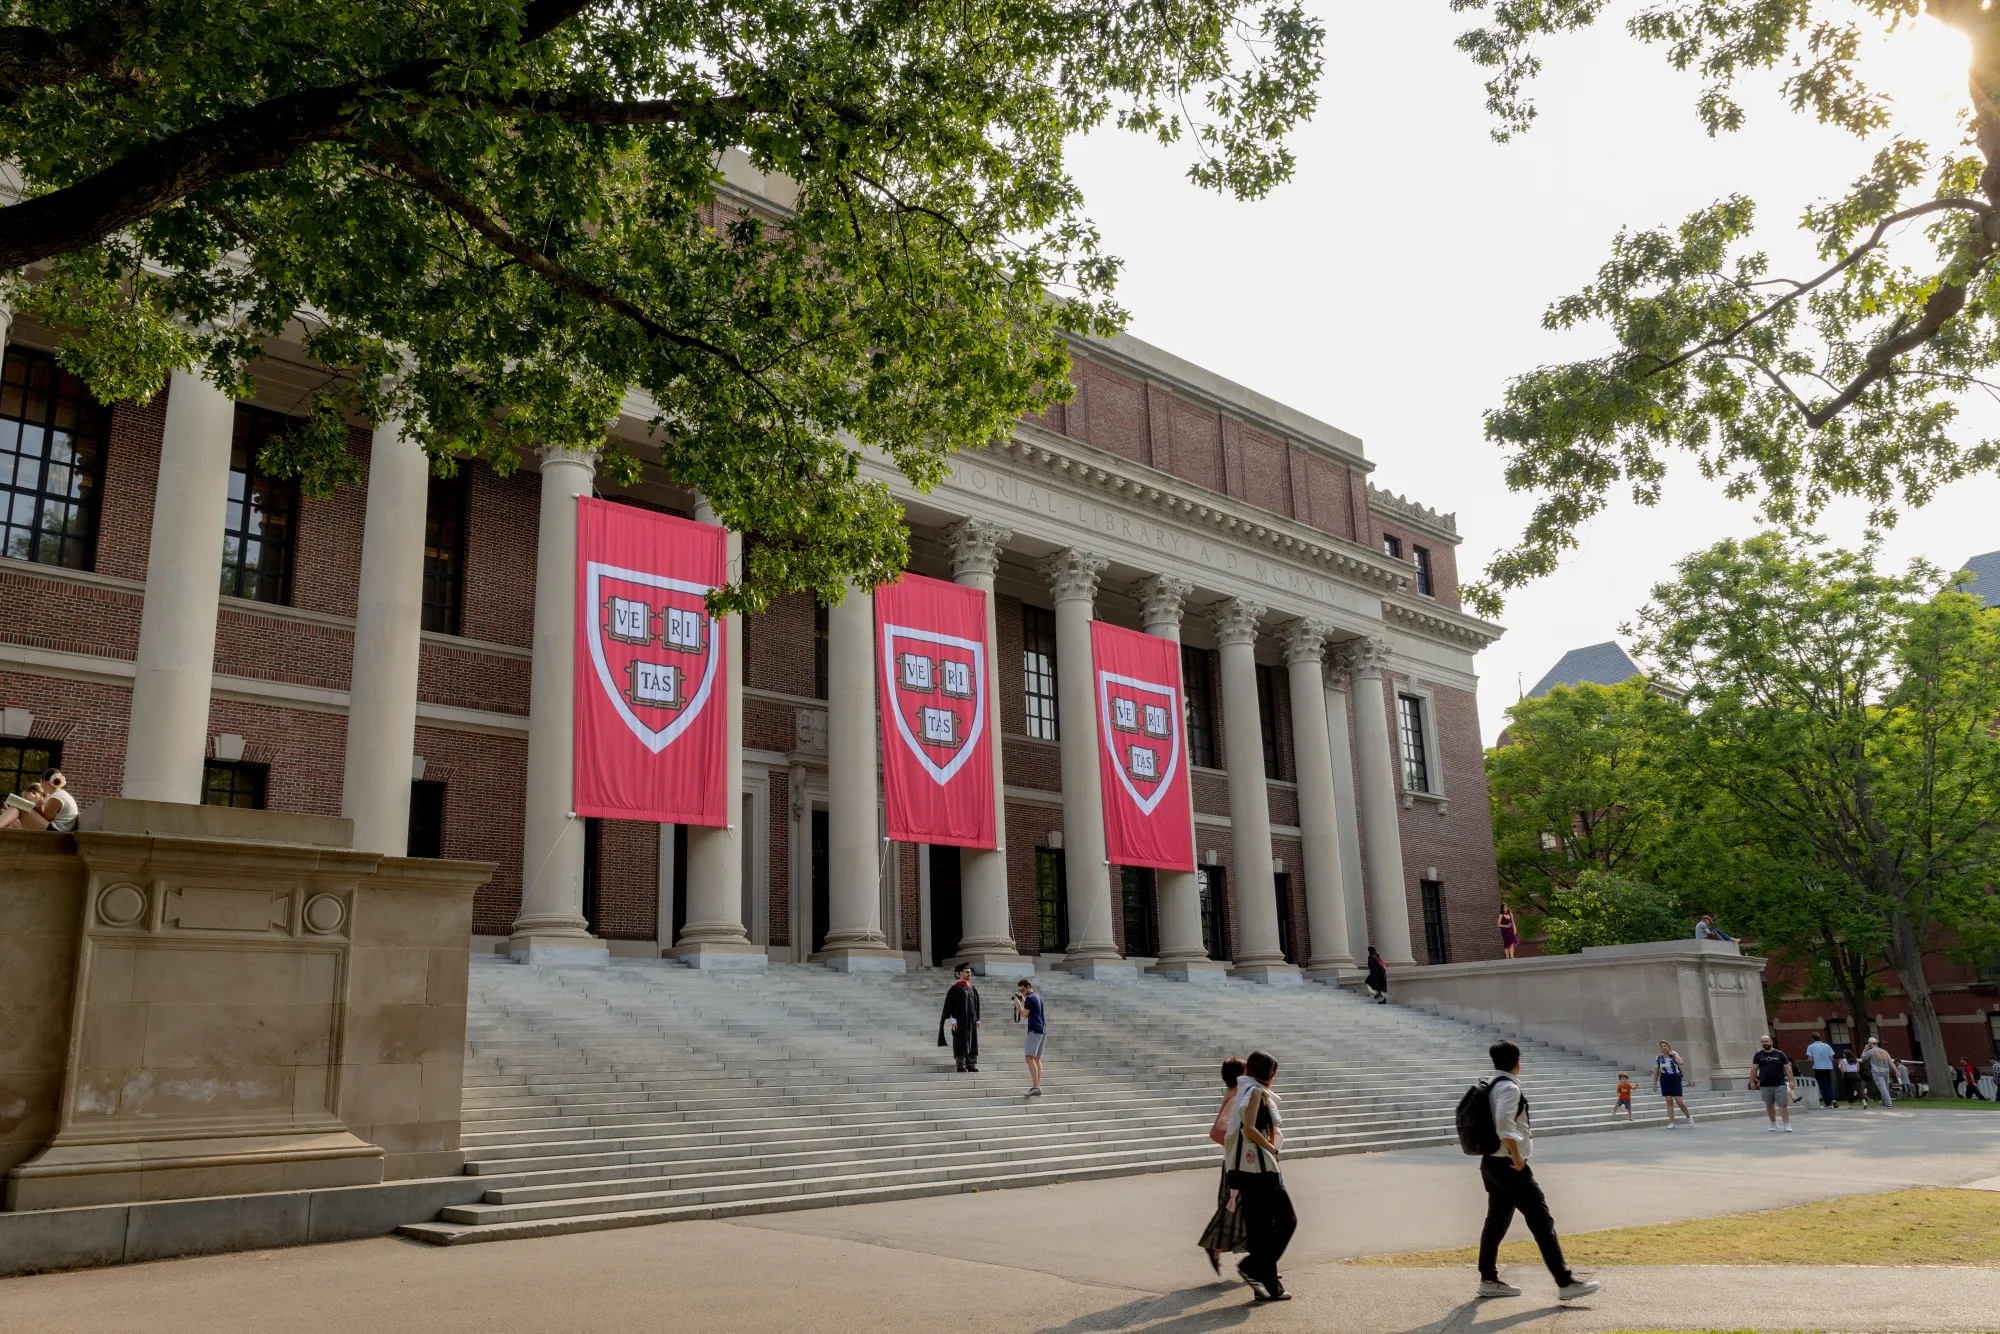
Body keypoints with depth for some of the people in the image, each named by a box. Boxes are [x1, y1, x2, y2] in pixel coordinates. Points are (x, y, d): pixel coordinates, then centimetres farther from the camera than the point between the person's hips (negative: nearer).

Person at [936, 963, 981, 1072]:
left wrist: (977, 1019, 10)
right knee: (960, 1042, -4)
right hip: (960, 1020, -6)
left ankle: (971, 1064, 10)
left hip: (971, 1020, 6)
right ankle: (960, 1065, 1)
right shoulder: (955, 988, -6)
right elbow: (950, 1005, -9)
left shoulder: (973, 988, 12)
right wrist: (953, 1020, -15)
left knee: (972, 1042, 5)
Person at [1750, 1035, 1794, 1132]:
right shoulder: (1758, 1055, 5)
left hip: (1780, 1084, -2)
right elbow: (1754, 1068, 5)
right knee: (1769, 1106, 11)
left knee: (1783, 1105, -7)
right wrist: (1752, 1081, 1)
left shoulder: (1780, 1054, 2)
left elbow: (1787, 1068, 2)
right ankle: (1773, 1124, 26)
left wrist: (1791, 1081, -5)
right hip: (1765, 1085, 2)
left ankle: (1787, 1125, -2)